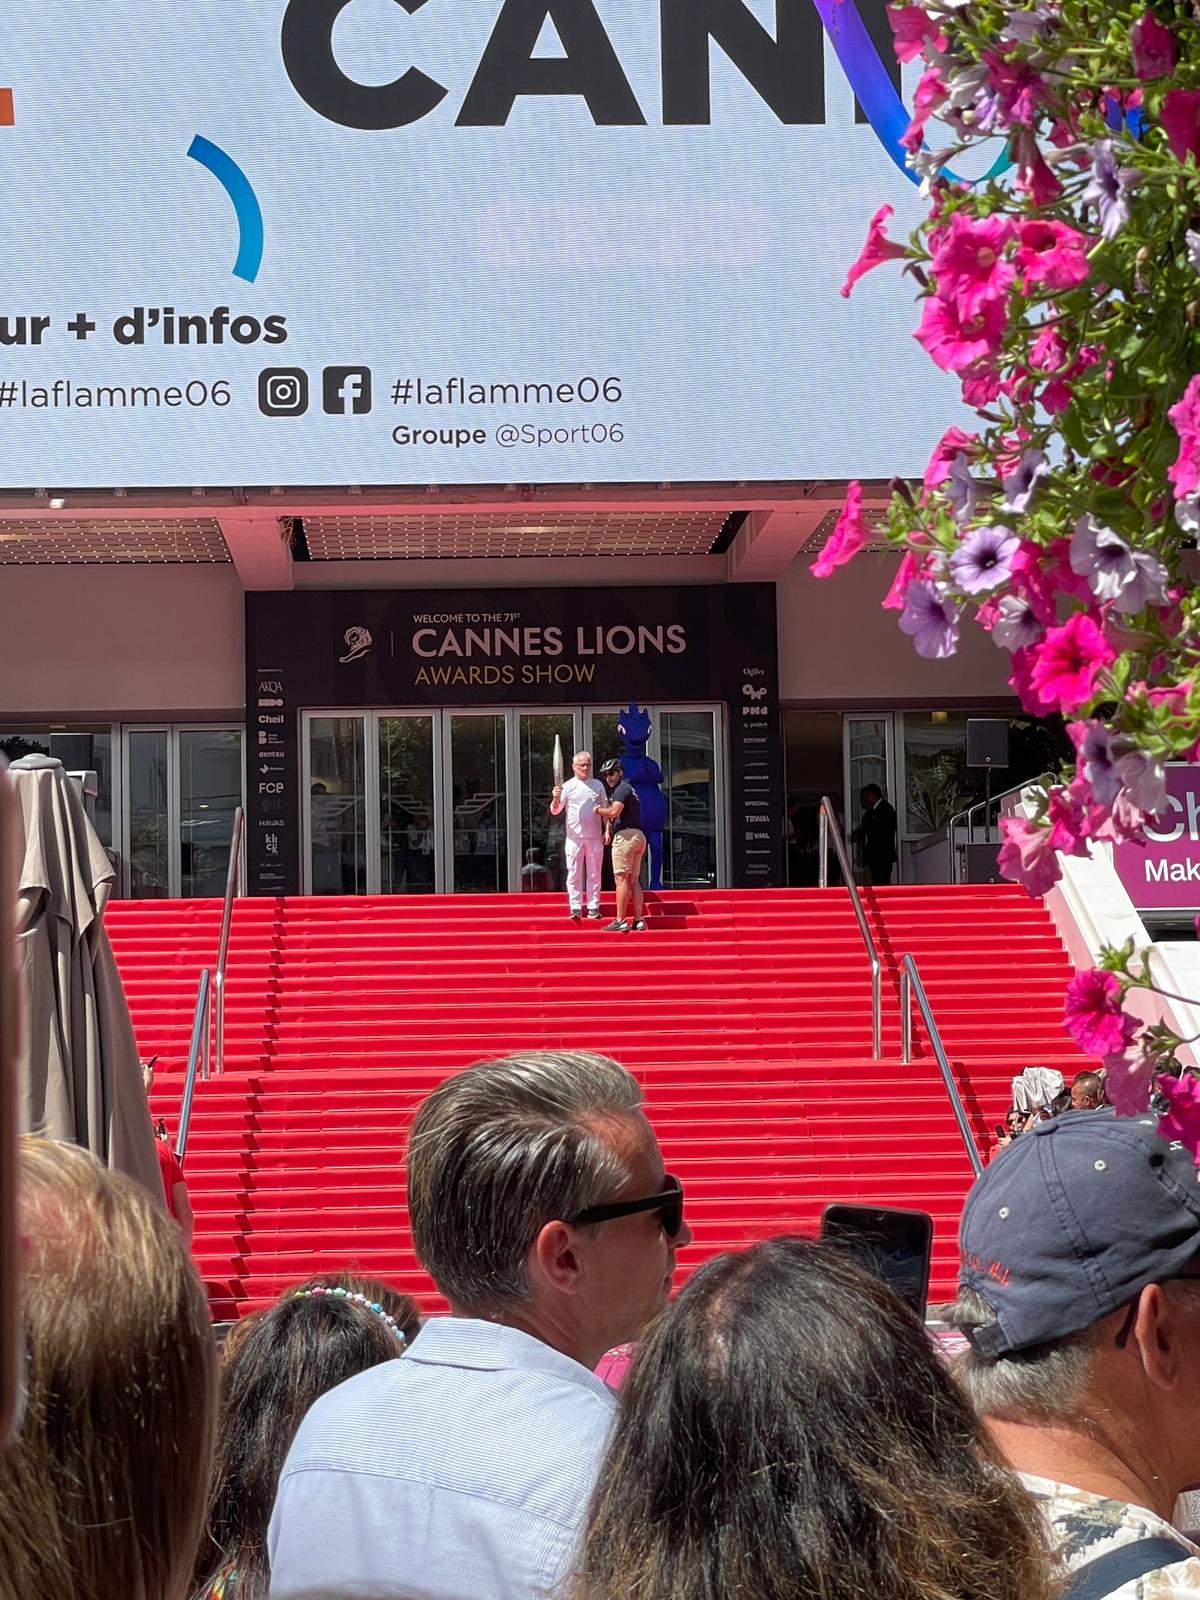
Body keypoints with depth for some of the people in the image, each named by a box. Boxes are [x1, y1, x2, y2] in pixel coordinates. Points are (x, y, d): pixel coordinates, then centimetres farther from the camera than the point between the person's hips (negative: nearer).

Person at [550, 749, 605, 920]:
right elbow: (555, 811, -2)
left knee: (594, 874, 4)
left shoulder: (598, 785, 10)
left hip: (595, 837, 2)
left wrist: (607, 830, 4)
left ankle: (593, 908, 8)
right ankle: (575, 909, -2)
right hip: (575, 837, -2)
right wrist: (556, 798, -23)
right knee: (574, 873, -3)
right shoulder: (568, 786, 2)